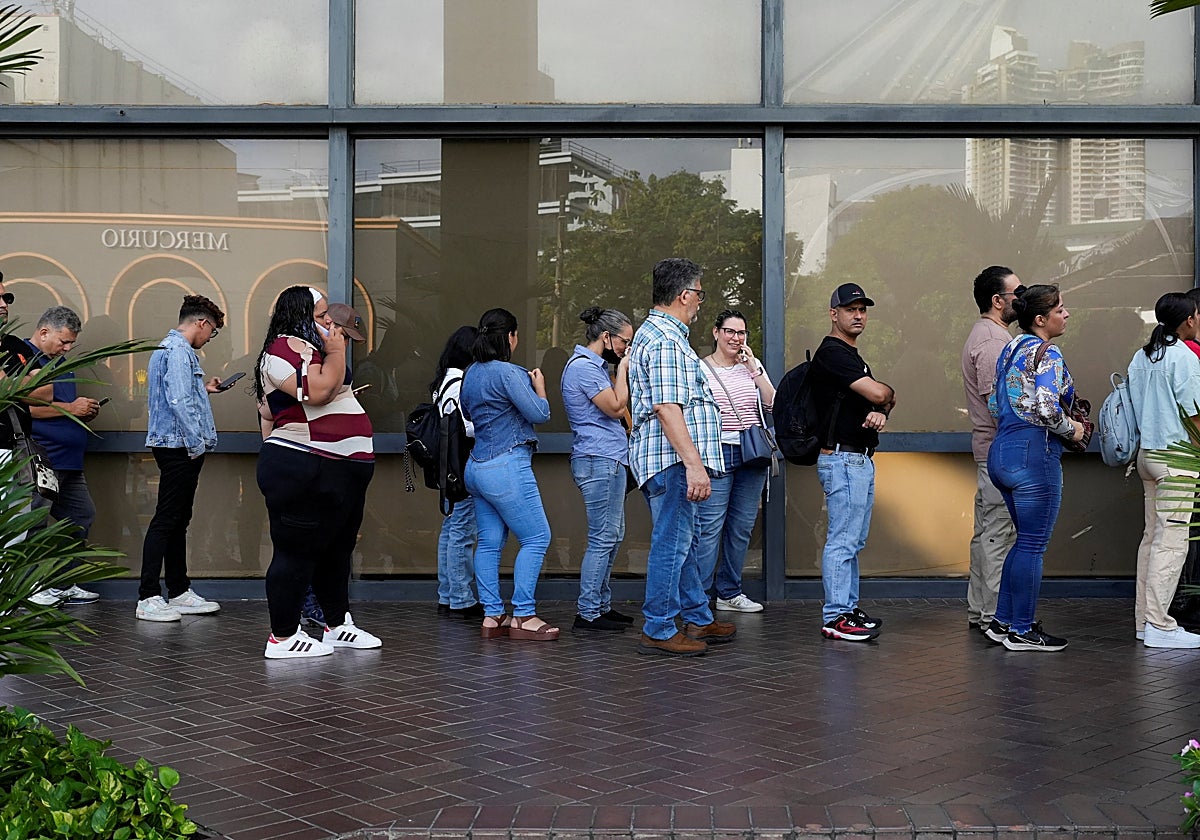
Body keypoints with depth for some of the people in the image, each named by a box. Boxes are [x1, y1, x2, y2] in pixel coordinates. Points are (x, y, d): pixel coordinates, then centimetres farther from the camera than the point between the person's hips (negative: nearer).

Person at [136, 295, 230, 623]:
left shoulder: (167, 347, 19)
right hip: (179, 446, -11)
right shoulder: (179, 351, -14)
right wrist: (197, 444, -20)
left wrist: (203, 389, 29)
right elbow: (179, 401, -23)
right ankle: (148, 598, -6)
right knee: (166, 520, -8)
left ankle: (179, 593, 20)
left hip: (178, 448, 11)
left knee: (178, 521, 13)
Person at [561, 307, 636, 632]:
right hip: (599, 461, -11)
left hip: (608, 460, 11)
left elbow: (616, 407, 20)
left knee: (613, 536, 14)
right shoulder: (583, 366, -14)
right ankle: (587, 613, -5)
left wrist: (621, 370, 12)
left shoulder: (593, 364, 18)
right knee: (603, 538, -9)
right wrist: (623, 368, -8)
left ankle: (600, 605, 20)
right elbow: (616, 408, -16)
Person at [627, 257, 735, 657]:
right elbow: (667, 407, -24)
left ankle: (698, 619, 26)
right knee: (671, 543, -6)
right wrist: (694, 464, -26)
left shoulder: (651, 333, 20)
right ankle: (658, 631, 0)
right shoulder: (667, 342, -16)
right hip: (672, 458, -11)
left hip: (671, 460, 11)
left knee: (682, 541, 16)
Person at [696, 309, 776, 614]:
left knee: (741, 528, 9)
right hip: (717, 454, -5)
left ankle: (729, 593, 19)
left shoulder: (753, 366, 13)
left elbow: (772, 404, 3)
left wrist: (754, 369, -4)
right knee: (709, 528, -10)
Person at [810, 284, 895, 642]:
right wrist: (888, 395, 2)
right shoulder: (832, 352, -12)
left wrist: (880, 413, -7)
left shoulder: (852, 355, 21)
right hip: (842, 459, -11)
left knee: (854, 541, 14)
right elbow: (877, 393, -22)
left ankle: (849, 608, 21)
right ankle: (835, 618, -6)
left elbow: (880, 400, 18)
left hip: (861, 459, 11)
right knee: (843, 540, -9)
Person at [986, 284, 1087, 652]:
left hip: (1002, 452, 9)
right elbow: (1046, 408, -24)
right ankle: (1022, 631, 8)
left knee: (1026, 540, 18)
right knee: (1033, 545, 0)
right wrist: (1071, 428, -8)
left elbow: (994, 404, 18)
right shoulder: (1047, 354, -13)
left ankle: (1003, 621, 21)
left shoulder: (1011, 348, 14)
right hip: (1035, 454, -9)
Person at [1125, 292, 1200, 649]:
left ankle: (1144, 618, 16)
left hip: (1147, 453, 9)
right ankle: (1158, 625, -6)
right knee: (1171, 540, -6)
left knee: (1152, 536, 13)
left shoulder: (1141, 357, 11)